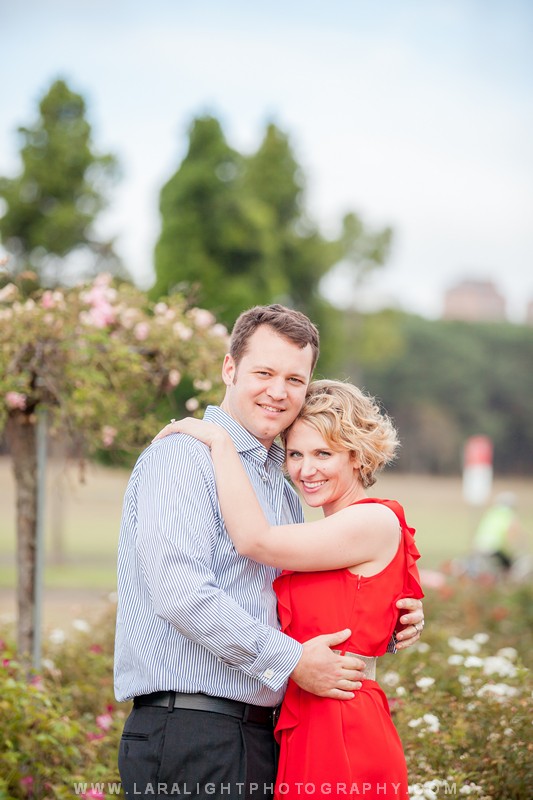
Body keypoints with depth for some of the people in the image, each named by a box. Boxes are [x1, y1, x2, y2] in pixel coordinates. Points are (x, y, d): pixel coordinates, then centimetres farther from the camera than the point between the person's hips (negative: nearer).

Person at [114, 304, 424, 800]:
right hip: (188, 737, -8)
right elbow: (180, 592, -20)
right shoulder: (183, 457, -7)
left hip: (266, 737, 8)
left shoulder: (285, 489, 21)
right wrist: (291, 660, -16)